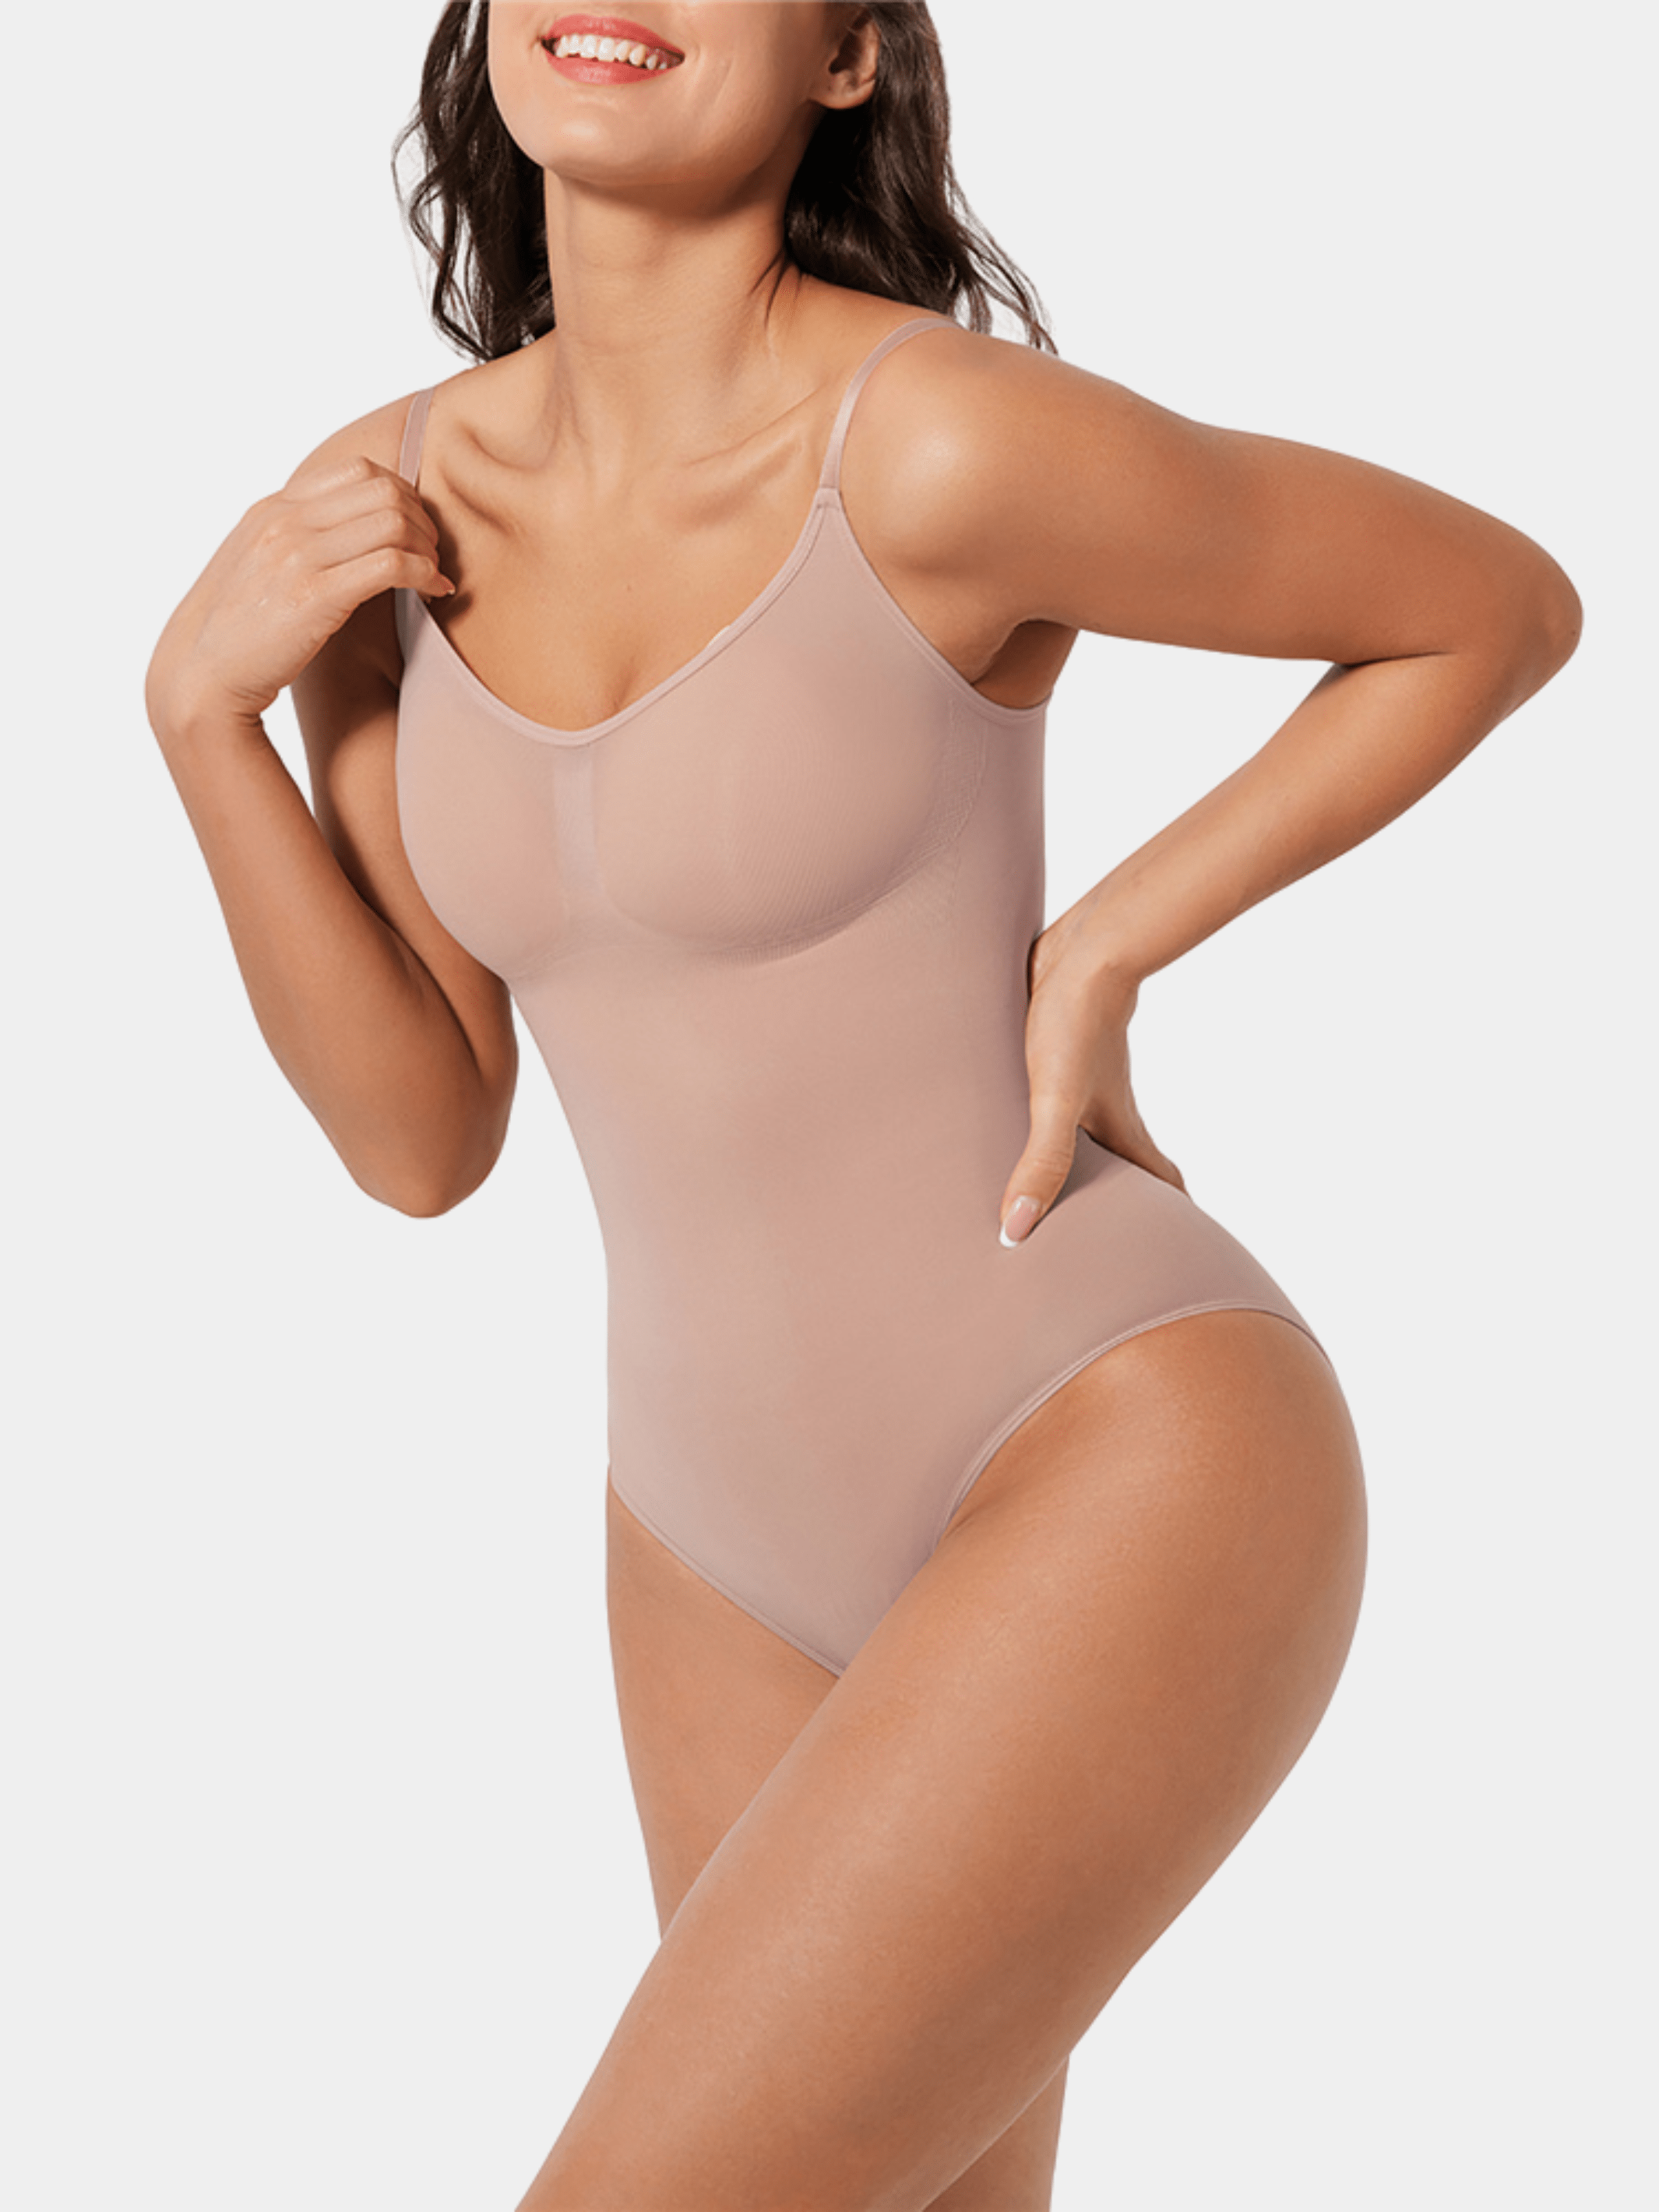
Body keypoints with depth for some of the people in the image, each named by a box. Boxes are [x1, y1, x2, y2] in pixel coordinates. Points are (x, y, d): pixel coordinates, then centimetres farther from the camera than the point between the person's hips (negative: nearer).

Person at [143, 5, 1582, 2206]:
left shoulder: (961, 442, -20)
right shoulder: (390, 511, 0)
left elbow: (1505, 603, -4)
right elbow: (424, 1135, 1)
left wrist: (1104, 951, -10)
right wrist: (199, 700, -12)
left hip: (1128, 1478, -7)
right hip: (763, 1534, 7)